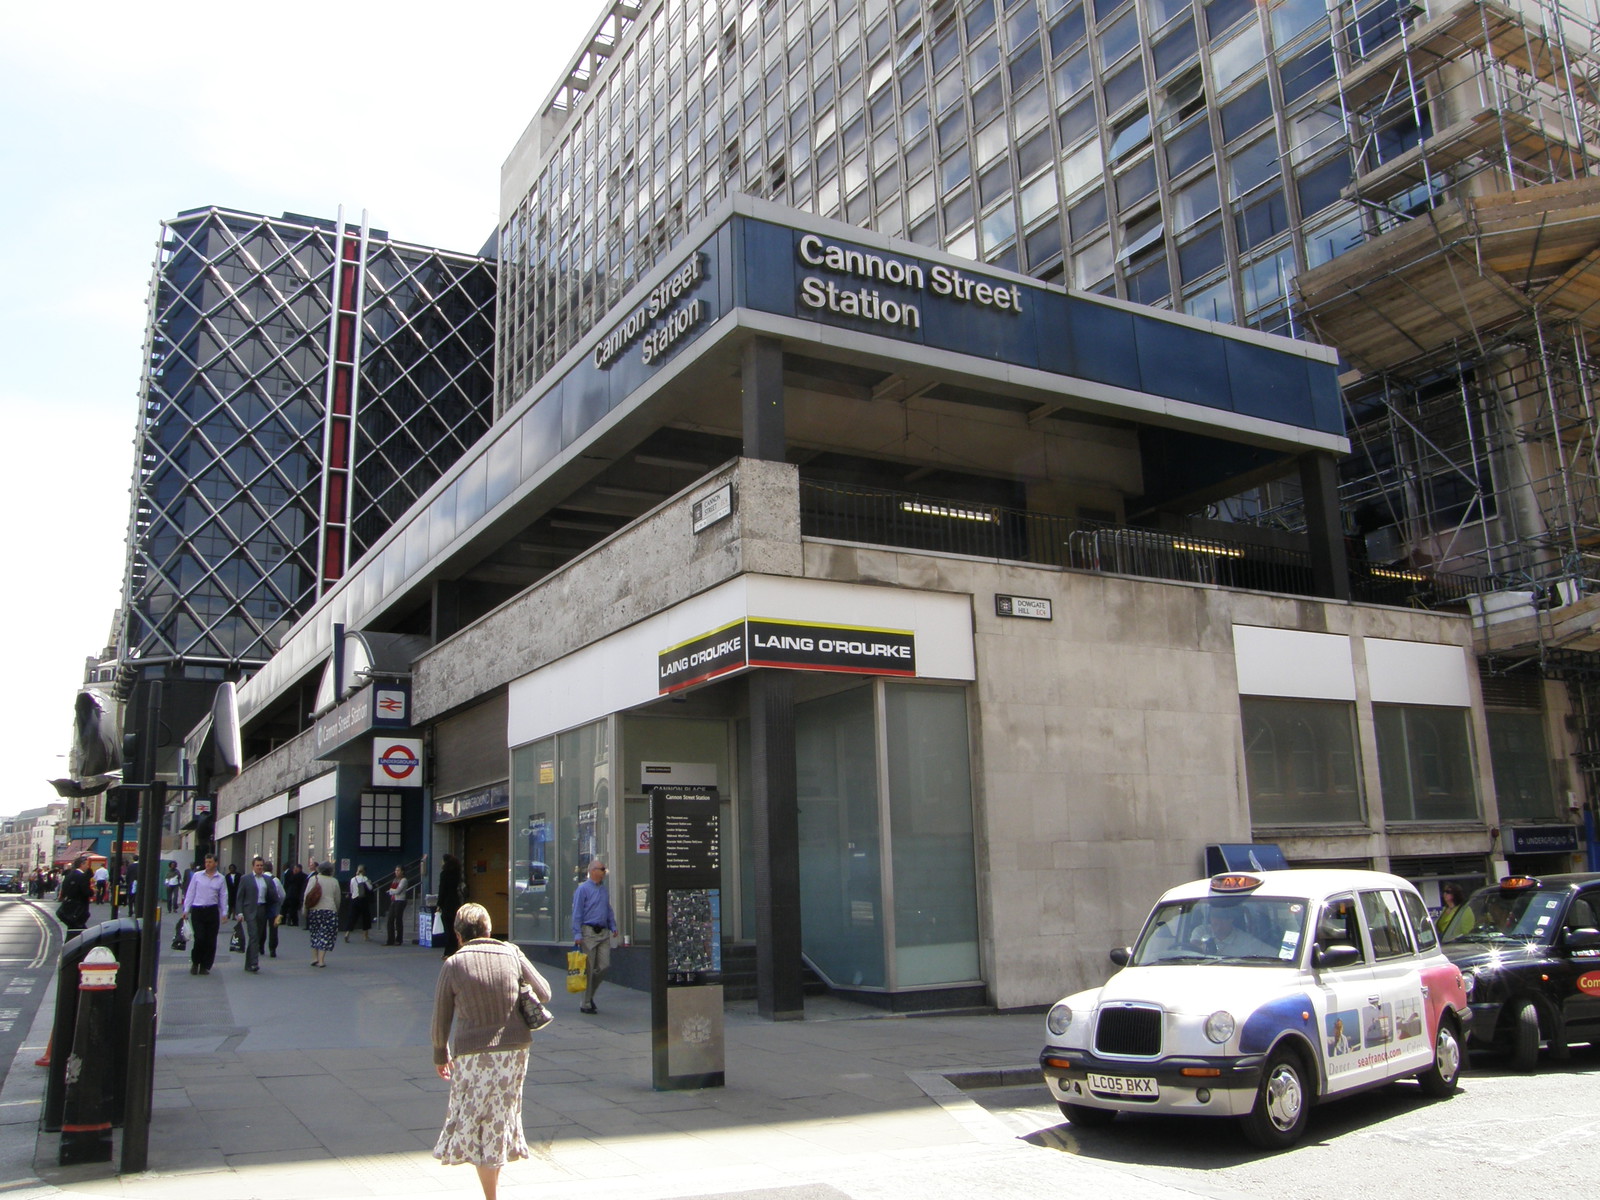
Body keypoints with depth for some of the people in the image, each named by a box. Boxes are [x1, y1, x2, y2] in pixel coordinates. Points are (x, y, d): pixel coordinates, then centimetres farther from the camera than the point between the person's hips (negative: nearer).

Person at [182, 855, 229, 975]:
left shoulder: (221, 879, 6)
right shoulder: (197, 876, 3)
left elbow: (223, 896, 7)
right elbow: (190, 893, 5)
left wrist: (224, 913, 1)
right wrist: (186, 910, 1)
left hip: (212, 911, 1)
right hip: (197, 911, -1)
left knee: (210, 941, 2)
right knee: (199, 938, -9)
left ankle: (205, 966, 13)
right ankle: (195, 962, 14)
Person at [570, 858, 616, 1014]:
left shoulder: (604, 889, 14)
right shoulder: (583, 889, -7)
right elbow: (577, 913, -9)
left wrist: (613, 926, 13)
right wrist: (577, 935, -14)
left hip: (603, 933, 6)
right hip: (588, 932, -6)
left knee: (604, 966, 3)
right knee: (588, 969, -2)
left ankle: (590, 994, 25)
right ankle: (585, 1004, 8)